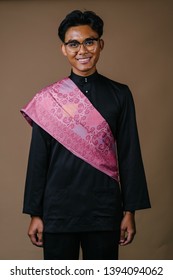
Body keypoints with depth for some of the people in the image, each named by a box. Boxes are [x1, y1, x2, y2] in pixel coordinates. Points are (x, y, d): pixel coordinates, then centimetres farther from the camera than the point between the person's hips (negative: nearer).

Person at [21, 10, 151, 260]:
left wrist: (130, 211, 0)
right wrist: (35, 213, 0)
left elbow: (129, 154, 2)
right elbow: (38, 158, 1)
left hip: (105, 209, 1)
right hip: (58, 209, 0)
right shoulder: (48, 98, 0)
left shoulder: (120, 95, 2)